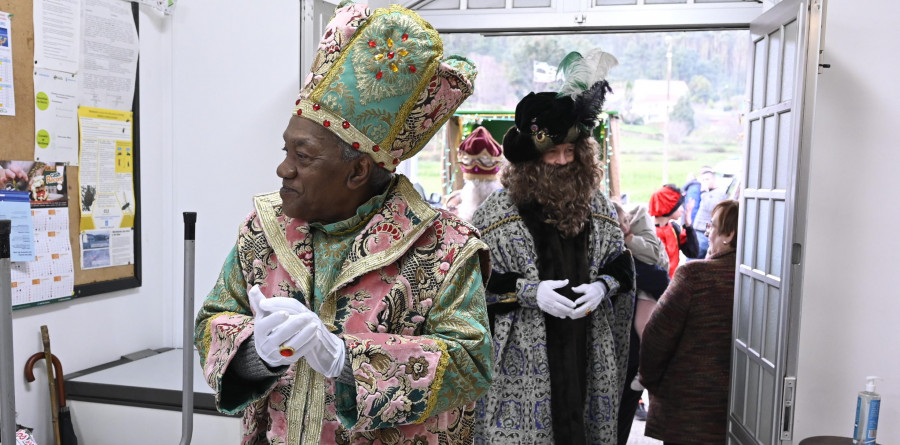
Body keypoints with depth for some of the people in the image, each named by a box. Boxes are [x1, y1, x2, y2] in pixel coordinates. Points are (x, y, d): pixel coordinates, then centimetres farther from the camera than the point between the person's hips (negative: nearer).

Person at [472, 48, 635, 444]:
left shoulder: (597, 206, 7)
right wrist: (529, 291, -16)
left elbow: (622, 264, 14)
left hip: (585, 352, 4)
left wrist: (602, 286, -8)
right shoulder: (499, 209, -5)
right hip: (521, 357, -3)